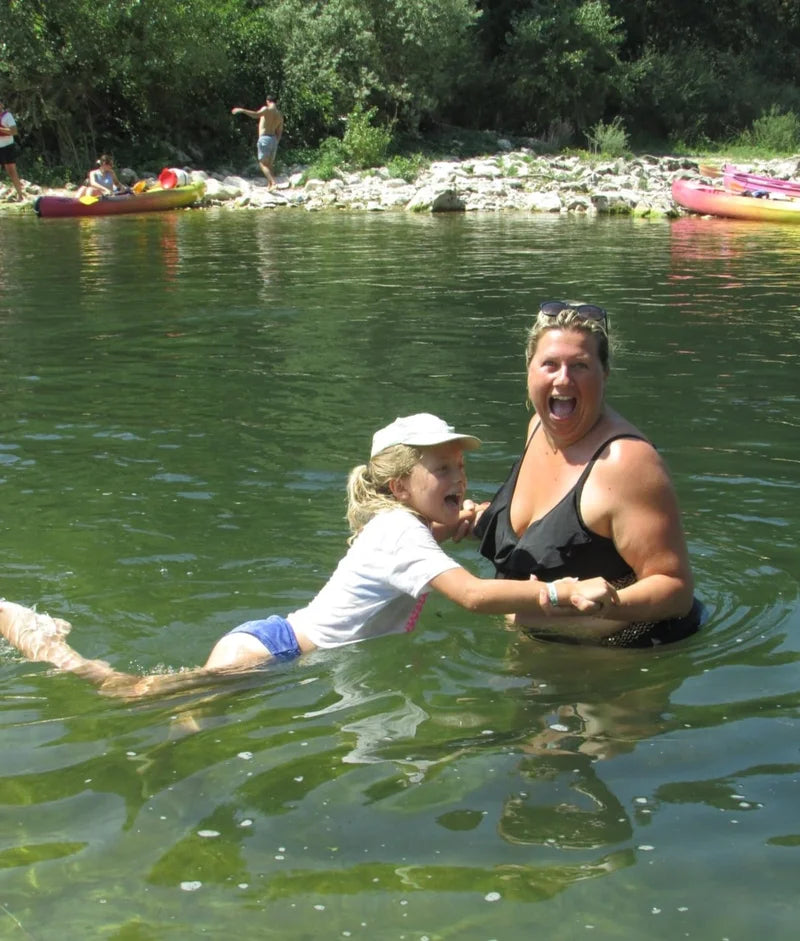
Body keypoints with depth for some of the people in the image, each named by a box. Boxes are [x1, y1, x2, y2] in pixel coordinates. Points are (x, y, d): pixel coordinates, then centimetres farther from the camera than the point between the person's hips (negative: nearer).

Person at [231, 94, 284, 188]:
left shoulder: (266, 109, -4)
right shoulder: (280, 115, 15)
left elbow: (256, 114, -24)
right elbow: (279, 133, 15)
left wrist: (241, 110, -20)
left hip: (264, 138, -6)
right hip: (274, 140, 6)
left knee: (263, 164, -7)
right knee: (269, 166, 12)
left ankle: (273, 182, -24)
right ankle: (270, 186, 8)